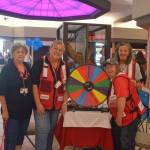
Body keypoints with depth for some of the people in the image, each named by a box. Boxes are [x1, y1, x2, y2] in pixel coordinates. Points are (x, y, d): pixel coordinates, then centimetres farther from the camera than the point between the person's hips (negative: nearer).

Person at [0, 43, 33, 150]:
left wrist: (33, 105, 10)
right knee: (11, 139, 1)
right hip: (12, 110, -5)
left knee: (21, 136, 16)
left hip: (26, 109, 5)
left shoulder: (28, 68, 5)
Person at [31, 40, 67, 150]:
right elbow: (34, 84, -12)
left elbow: (65, 85, 13)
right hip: (42, 104, -5)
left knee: (51, 131, 14)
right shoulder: (40, 63, -9)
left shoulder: (64, 66, 7)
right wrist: (38, 103, -16)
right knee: (43, 130, -8)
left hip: (56, 105, 5)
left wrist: (64, 102, 4)